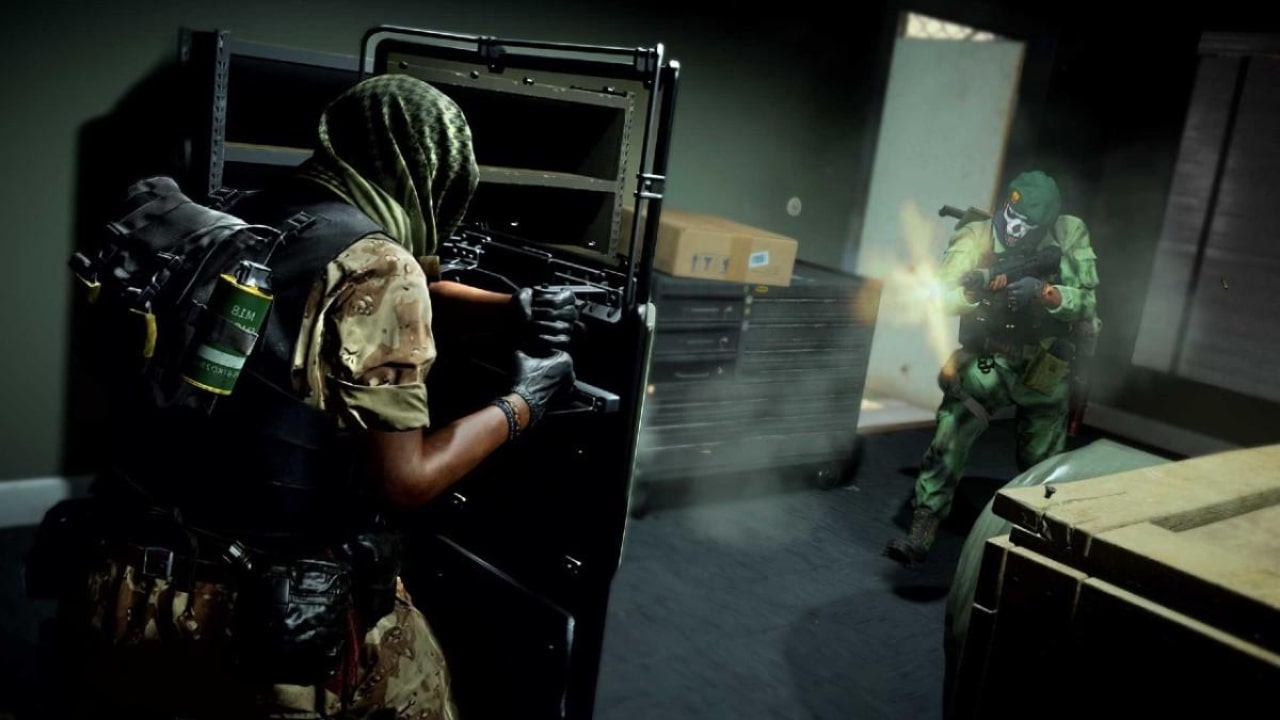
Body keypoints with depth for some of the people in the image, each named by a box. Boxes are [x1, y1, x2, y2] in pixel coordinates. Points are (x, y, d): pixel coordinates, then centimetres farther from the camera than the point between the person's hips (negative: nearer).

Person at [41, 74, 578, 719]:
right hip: (263, 625, -6)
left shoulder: (239, 221, 6)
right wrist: (520, 404, -2)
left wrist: (510, 309, 21)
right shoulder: (376, 264, -17)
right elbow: (403, 481, -17)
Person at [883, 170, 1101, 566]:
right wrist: (978, 289, -45)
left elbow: (1086, 303, -16)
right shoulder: (977, 239, -17)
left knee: (1041, 463, 15)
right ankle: (920, 536, -11)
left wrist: (1042, 292, -34)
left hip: (1045, 369, 2)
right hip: (986, 360, -1)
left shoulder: (1069, 237, -13)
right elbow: (938, 299, -26)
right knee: (948, 442, -15)